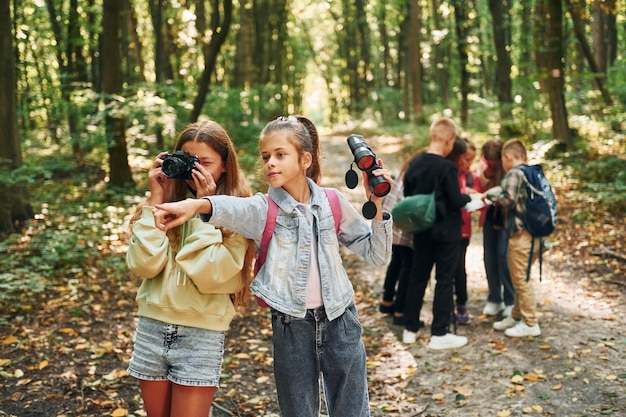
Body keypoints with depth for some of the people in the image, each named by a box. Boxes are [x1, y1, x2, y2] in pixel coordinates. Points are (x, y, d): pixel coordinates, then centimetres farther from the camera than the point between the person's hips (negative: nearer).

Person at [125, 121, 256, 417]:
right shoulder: (166, 202, 3)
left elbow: (208, 275, -19)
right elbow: (143, 265, -10)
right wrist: (156, 198, -10)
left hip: (201, 334, -3)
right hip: (153, 326, 4)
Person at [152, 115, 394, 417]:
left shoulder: (332, 203, -1)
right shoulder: (263, 209, -6)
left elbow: (376, 255, 4)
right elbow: (232, 208, -32)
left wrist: (376, 206, -10)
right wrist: (195, 204, -54)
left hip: (340, 322, 1)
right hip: (291, 327, -1)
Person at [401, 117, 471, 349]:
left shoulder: (414, 165, 1)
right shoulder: (447, 168, -18)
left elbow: (408, 196, 9)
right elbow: (457, 201, -16)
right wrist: (469, 197, 4)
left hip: (422, 232, 6)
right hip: (446, 233, -6)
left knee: (417, 277, 14)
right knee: (444, 281, 3)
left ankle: (410, 329, 21)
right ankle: (439, 334, 6)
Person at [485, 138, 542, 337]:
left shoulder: (514, 173, -13)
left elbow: (508, 200, -22)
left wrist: (491, 194, -5)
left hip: (520, 233, -10)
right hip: (533, 233, 10)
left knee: (521, 279, -2)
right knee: (520, 278, 18)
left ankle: (530, 324, 4)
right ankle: (516, 316, 28)